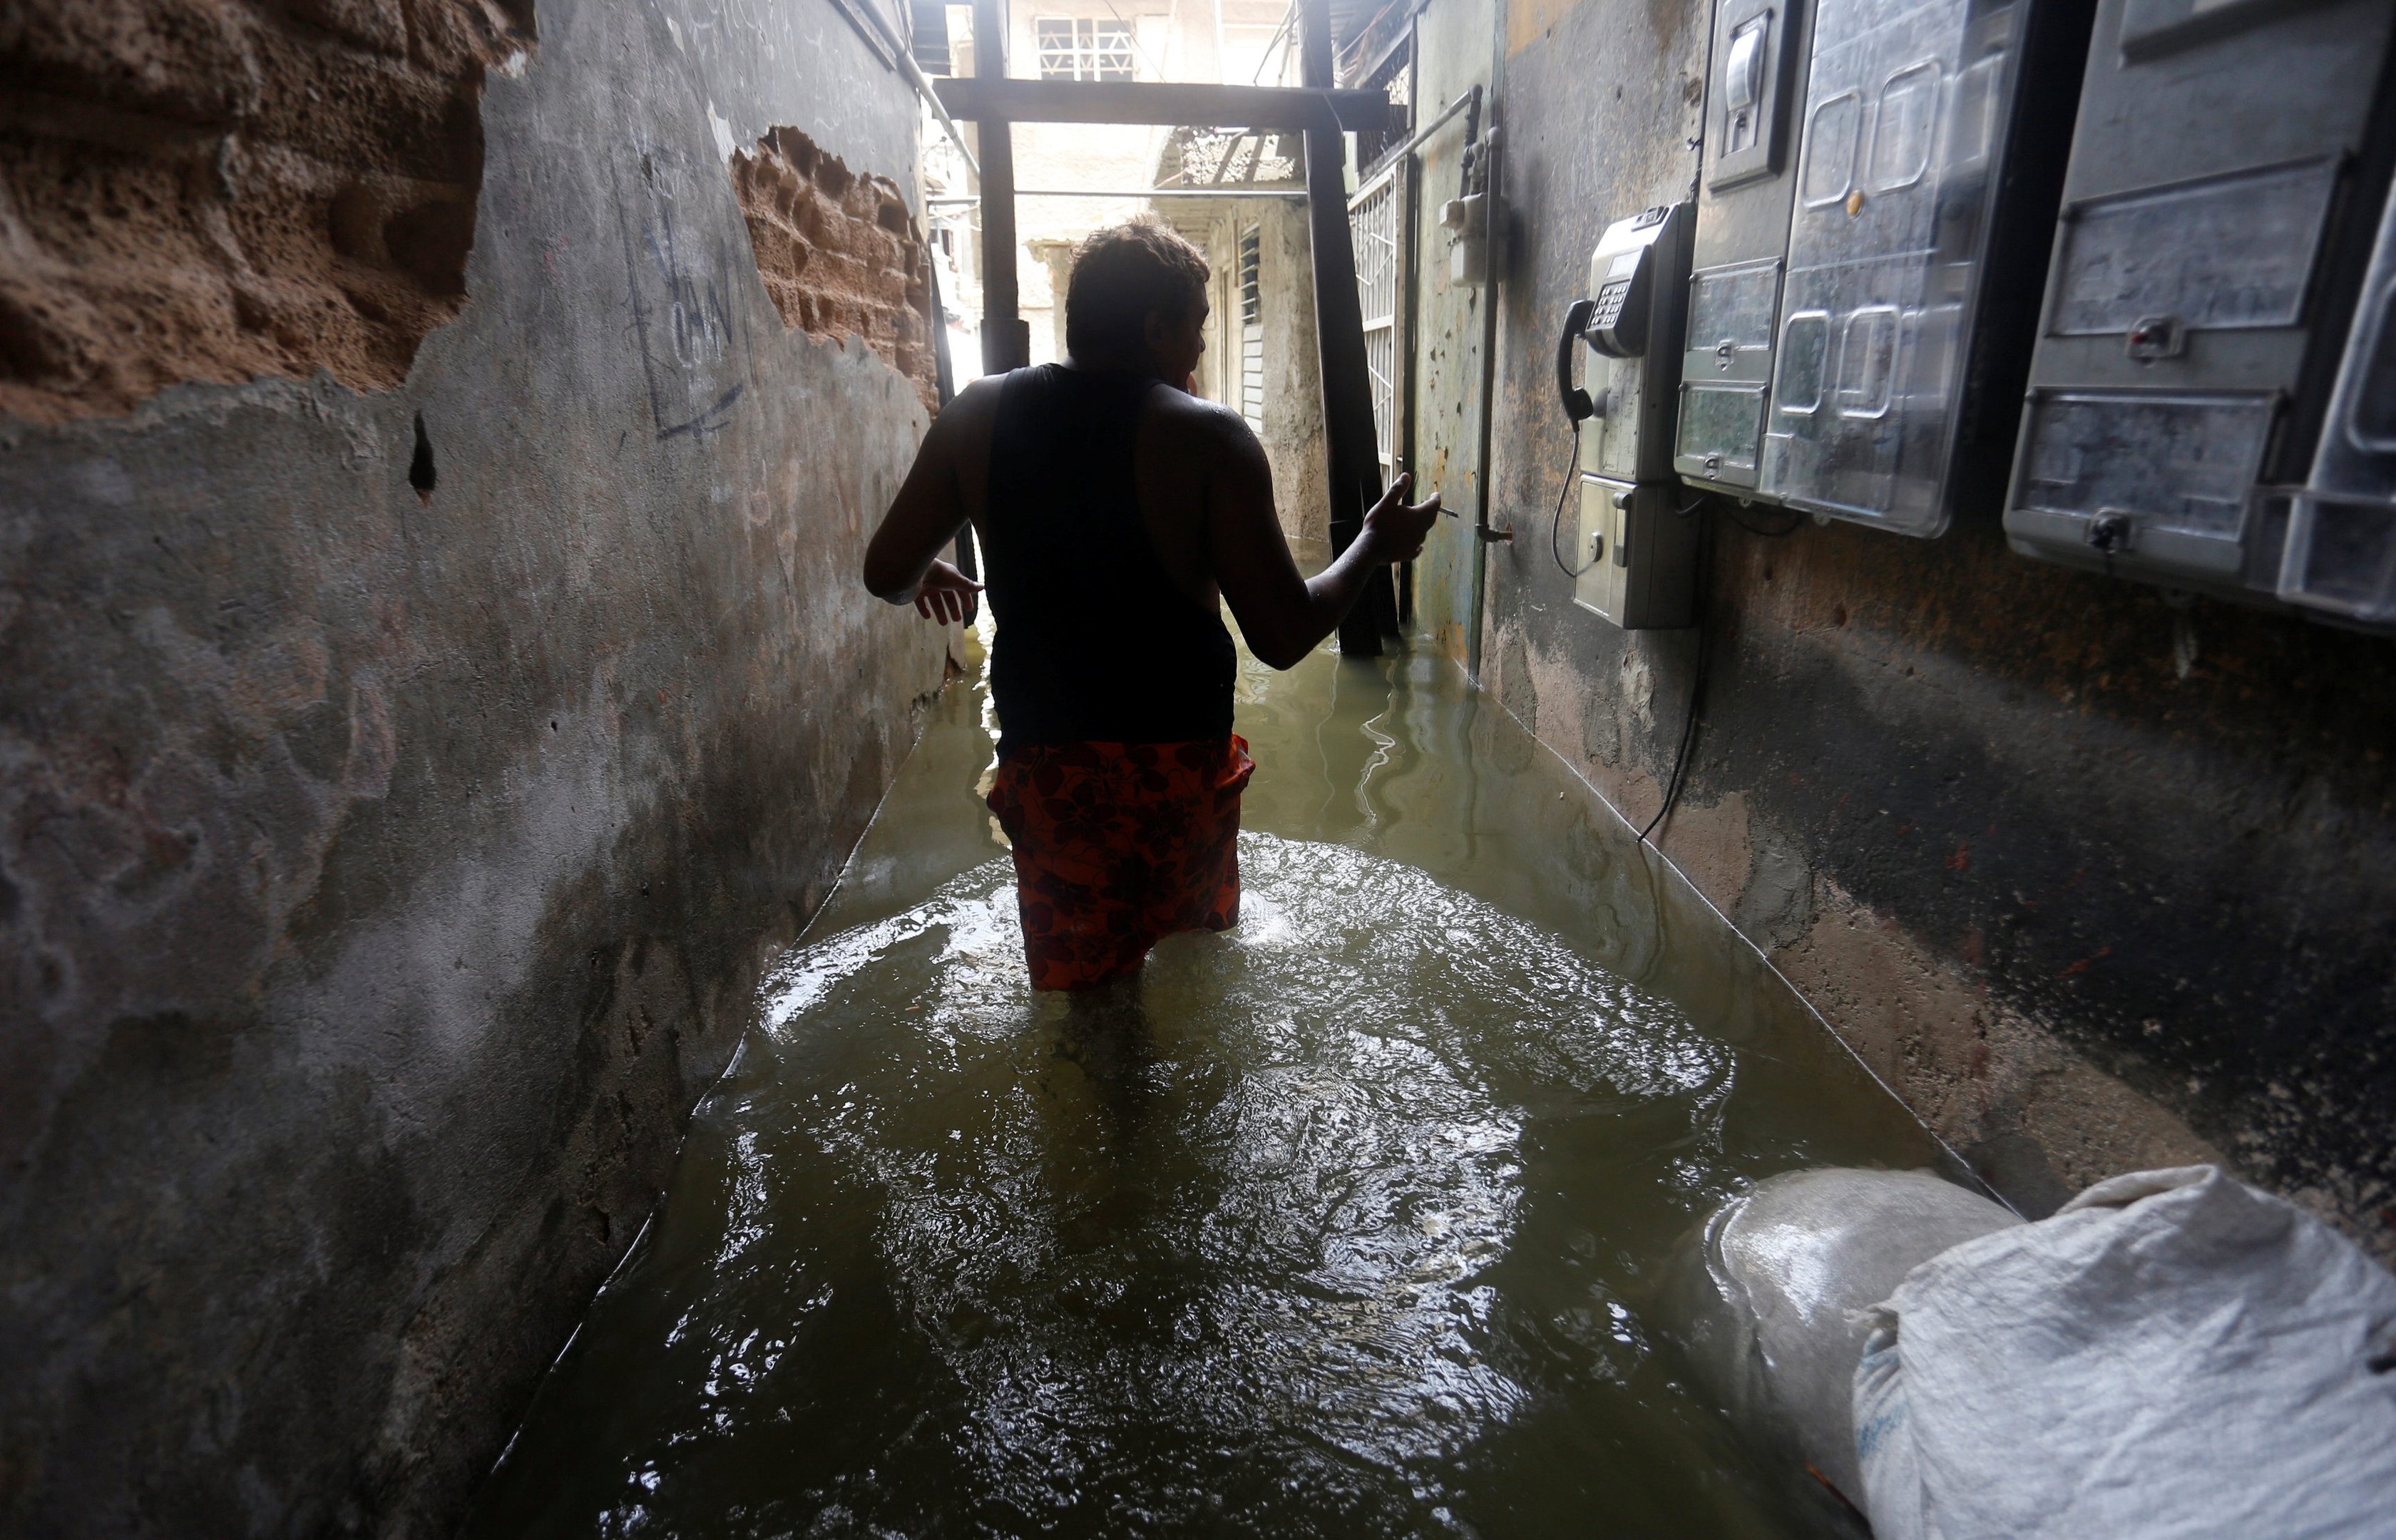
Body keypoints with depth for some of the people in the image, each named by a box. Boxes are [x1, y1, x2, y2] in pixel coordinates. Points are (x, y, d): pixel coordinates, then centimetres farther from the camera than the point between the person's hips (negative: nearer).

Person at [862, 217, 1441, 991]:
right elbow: (1285, 636, -12)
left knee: (1078, 989, 16)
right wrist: (1375, 543, 5)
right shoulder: (1208, 438, -11)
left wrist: (925, 579, 31)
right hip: (1180, 769, -2)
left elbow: (887, 571, 7)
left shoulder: (978, 413, 0)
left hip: (1043, 772, 3)